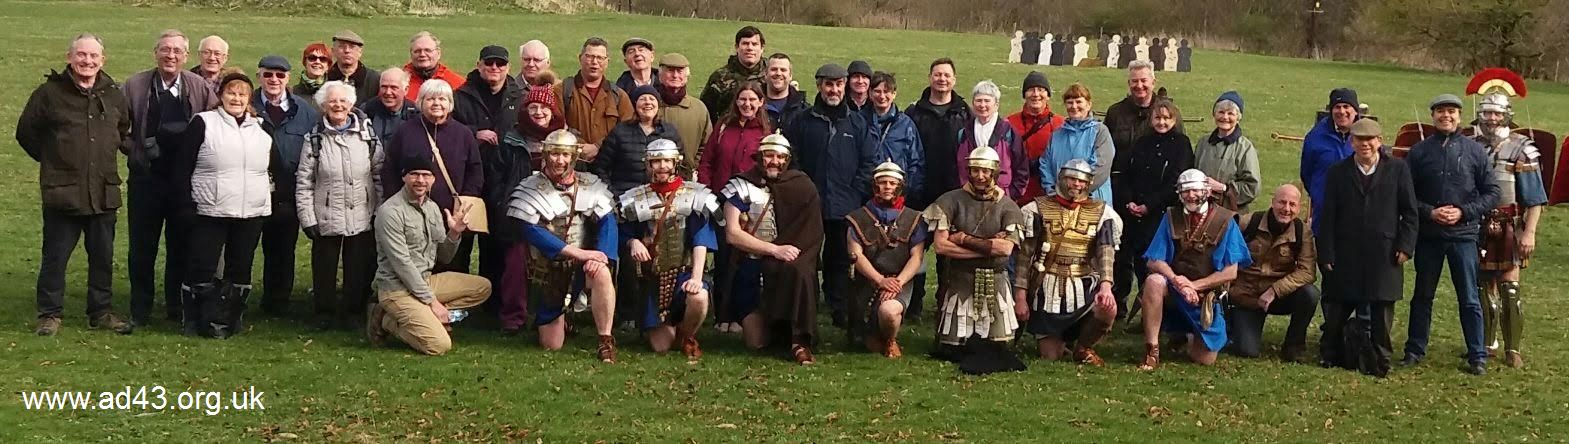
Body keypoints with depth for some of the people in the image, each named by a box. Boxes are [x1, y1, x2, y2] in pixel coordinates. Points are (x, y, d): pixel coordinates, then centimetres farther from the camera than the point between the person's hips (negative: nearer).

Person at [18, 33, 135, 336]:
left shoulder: (113, 94, 7)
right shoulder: (50, 92, -3)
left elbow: (124, 134, 24)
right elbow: (26, 133, 8)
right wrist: (52, 159, 9)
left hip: (104, 193, 3)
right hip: (62, 192, -3)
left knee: (103, 257, 10)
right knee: (55, 256, 4)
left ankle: (102, 312, 21)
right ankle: (50, 314, 15)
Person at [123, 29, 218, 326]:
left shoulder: (201, 88, -1)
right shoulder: (135, 86, 0)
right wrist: (135, 149, -3)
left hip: (185, 179, 0)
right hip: (145, 177, 0)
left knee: (182, 246, 8)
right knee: (142, 246, 7)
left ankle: (177, 307, 20)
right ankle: (140, 310, 18)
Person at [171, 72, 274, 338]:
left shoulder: (261, 129, 11)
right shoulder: (203, 123, 0)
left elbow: (274, 169, 20)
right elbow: (182, 166, -3)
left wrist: (273, 198, 9)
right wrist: (186, 204, -9)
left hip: (252, 214, 4)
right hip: (211, 212, -4)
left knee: (240, 268, 8)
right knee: (202, 267, -3)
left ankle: (230, 319, 18)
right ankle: (196, 321, 8)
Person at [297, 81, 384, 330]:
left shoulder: (367, 135, 3)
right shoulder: (315, 139, -2)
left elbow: (380, 174, 6)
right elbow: (304, 182, -1)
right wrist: (307, 218, -6)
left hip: (362, 217, 1)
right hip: (326, 218, -1)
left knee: (359, 268, 8)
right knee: (325, 268, 8)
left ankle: (353, 311, 23)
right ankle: (325, 314, 22)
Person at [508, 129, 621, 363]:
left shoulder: (591, 185, 0)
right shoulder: (530, 190, -7)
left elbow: (607, 221, -7)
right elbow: (530, 231, -17)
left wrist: (600, 255, -27)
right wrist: (577, 252, -24)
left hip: (582, 266, 0)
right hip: (547, 271, 0)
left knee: (602, 273, -37)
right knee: (551, 345, 2)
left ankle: (606, 341, -25)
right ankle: (562, 321, 39)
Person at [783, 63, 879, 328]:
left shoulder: (857, 123, 8)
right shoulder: (802, 122, 4)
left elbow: (869, 162, 7)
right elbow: (791, 160, 3)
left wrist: (856, 193, -2)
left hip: (846, 208, 1)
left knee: (840, 261, 7)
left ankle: (840, 313, 14)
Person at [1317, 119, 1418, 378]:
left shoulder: (1398, 169, 4)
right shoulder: (1337, 173, 6)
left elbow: (1409, 212, 5)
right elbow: (1327, 217, 3)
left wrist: (1405, 246, -5)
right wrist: (1327, 254, -3)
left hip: (1385, 256, -1)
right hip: (1345, 256, 1)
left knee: (1382, 309, 4)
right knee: (1336, 309, 4)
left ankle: (1380, 360, 15)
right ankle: (1330, 355, 20)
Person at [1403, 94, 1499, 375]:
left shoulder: (1475, 151, 2)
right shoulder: (1419, 151, 3)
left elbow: (1492, 193, 3)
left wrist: (1464, 212, -10)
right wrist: (1429, 212, -11)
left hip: (1463, 234, -1)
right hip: (1428, 235, 1)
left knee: (1469, 299, 3)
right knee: (1422, 296, 10)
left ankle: (1477, 357, 11)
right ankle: (1415, 351, 20)